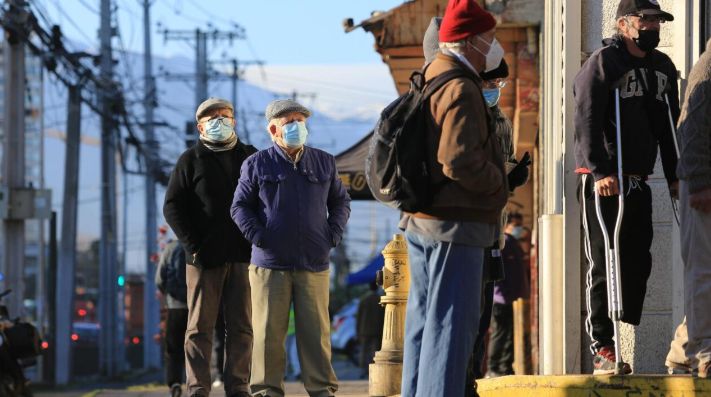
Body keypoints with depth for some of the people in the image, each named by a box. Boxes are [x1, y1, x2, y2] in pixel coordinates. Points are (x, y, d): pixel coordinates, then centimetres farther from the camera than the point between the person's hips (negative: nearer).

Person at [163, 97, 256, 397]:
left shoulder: (250, 157, 14)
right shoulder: (192, 160, 6)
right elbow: (172, 206, 1)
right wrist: (193, 246, -9)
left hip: (242, 256, 2)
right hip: (205, 257, -2)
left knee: (241, 327, 0)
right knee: (200, 327, -2)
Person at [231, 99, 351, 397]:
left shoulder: (324, 163, 10)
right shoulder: (257, 165, 2)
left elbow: (340, 201, 18)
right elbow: (240, 206, 6)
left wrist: (334, 233, 4)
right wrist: (257, 235, -7)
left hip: (314, 262, 2)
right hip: (270, 263, -2)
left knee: (316, 330, 1)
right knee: (269, 331, -1)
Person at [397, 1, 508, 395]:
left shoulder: (430, 81, 16)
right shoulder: (460, 89, -16)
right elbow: (460, 160, -25)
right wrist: (498, 184, -10)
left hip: (421, 220, 10)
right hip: (455, 225, -10)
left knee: (423, 321, 13)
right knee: (451, 323, -8)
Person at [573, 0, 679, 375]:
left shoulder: (663, 67, 16)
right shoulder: (602, 63, -6)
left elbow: (668, 127, 19)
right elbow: (587, 121, -14)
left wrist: (674, 175, 12)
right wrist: (600, 171, -23)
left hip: (638, 182, 7)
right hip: (603, 181, -7)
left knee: (637, 263, 4)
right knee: (604, 265, -6)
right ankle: (602, 350, -5)